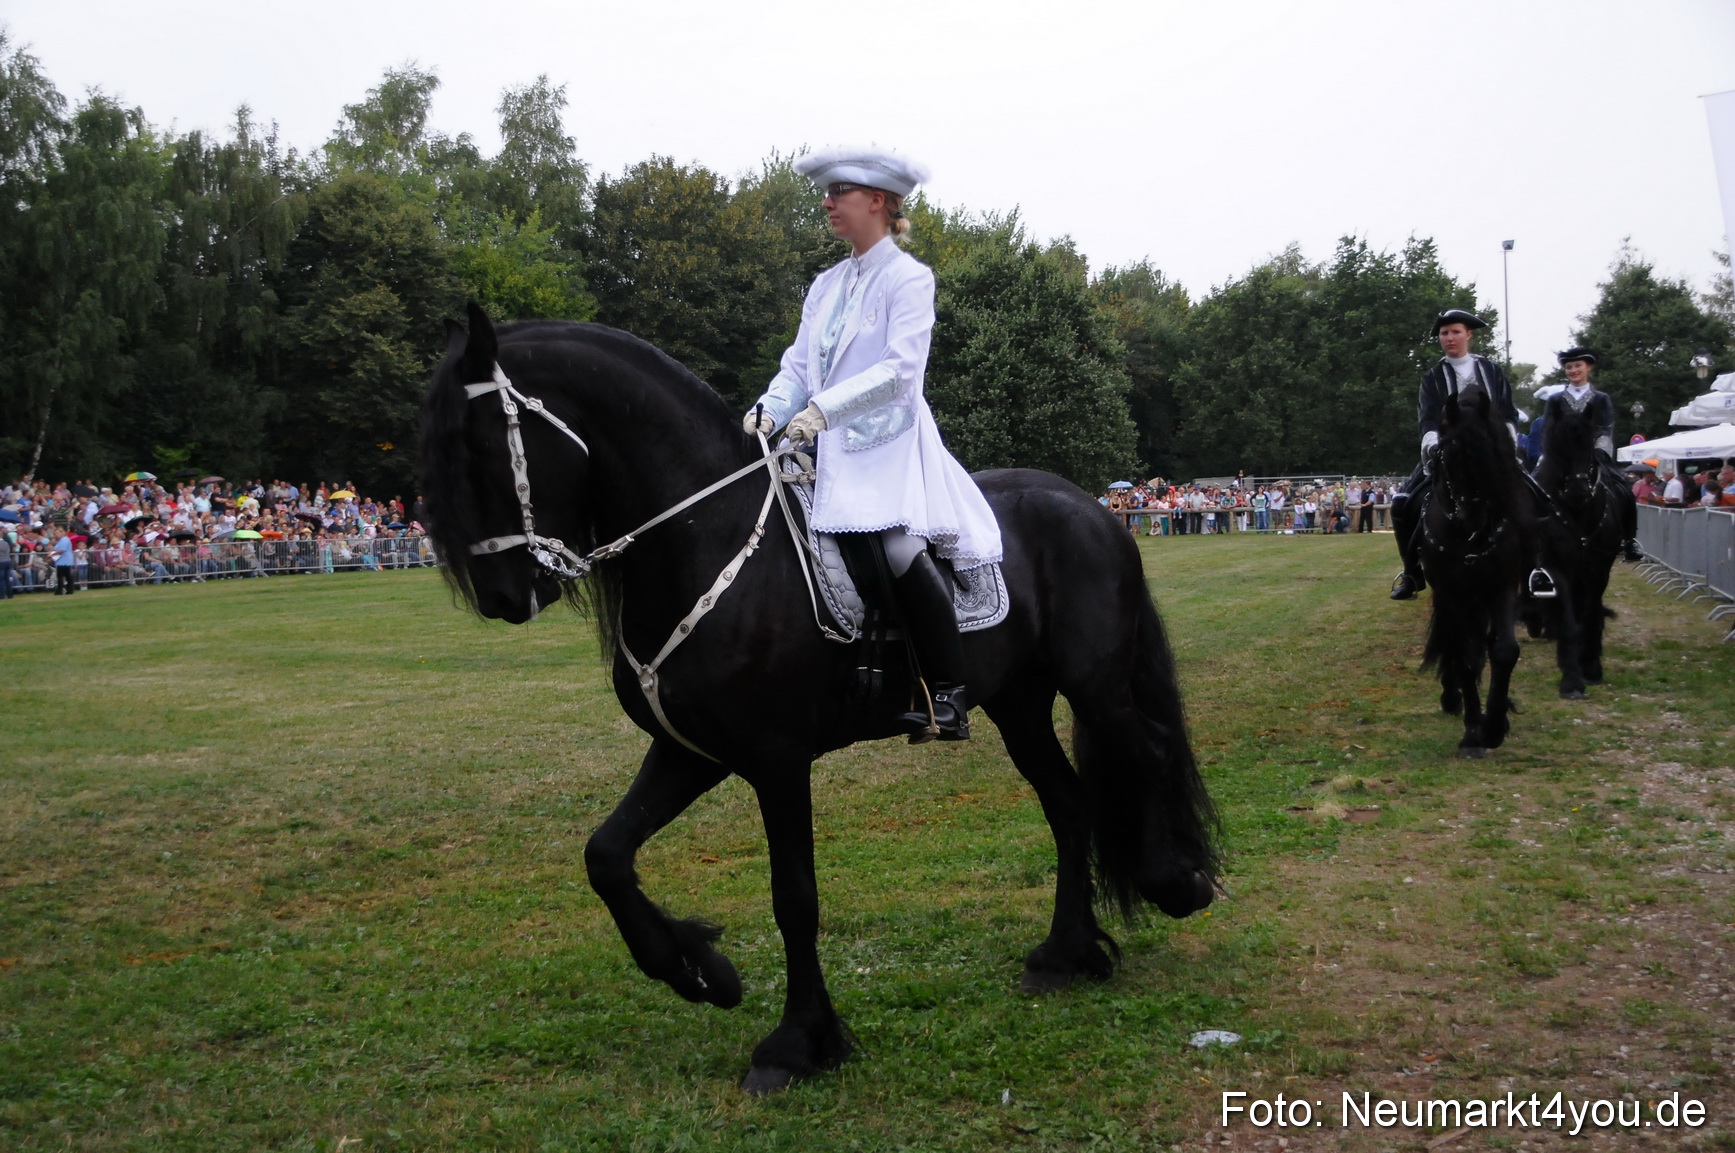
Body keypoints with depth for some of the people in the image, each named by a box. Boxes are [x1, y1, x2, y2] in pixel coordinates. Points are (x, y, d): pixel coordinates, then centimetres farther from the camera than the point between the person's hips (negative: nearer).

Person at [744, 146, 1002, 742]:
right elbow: (798, 364, 13)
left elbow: (900, 368, -15)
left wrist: (823, 407, -25)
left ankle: (950, 693, -21)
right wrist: (769, 411, -7)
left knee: (901, 546, -29)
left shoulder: (909, 278, -3)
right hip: (828, 448, 7)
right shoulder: (827, 284, 18)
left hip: (891, 443, -7)